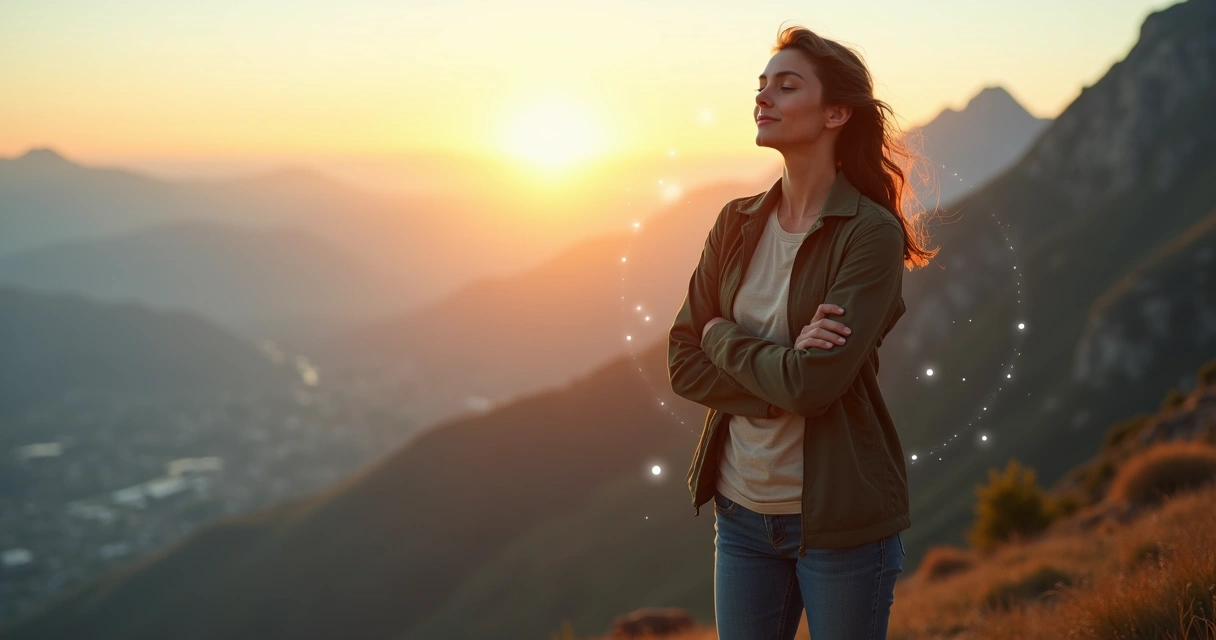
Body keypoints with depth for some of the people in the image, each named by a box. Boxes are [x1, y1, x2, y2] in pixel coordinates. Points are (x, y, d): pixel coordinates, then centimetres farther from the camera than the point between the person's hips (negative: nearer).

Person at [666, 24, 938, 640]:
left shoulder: (870, 234, -14)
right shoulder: (737, 223, 4)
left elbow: (814, 384, -23)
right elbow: (683, 364, 0)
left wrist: (723, 337, -8)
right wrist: (781, 368, -15)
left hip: (838, 514, -5)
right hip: (741, 507, 5)